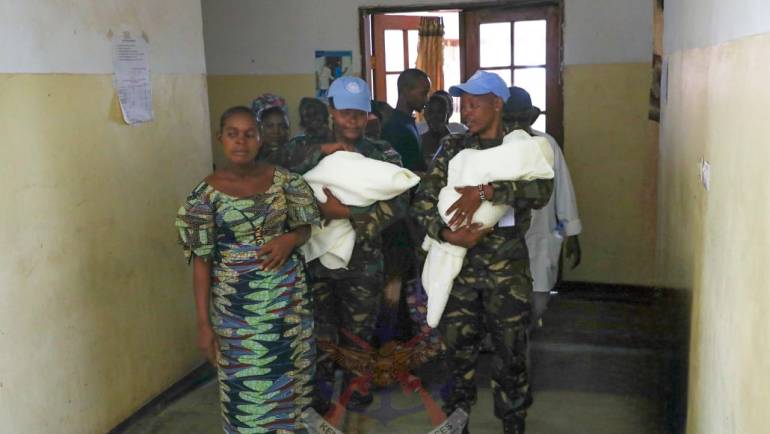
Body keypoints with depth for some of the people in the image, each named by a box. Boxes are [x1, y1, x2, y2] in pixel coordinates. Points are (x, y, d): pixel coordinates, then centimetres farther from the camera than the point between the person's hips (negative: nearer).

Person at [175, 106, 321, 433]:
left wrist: (290, 238, -16)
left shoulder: (282, 179, -2)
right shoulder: (206, 193, -9)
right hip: (237, 302, -2)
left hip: (286, 292, 3)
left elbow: (306, 227, 8)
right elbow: (201, 261, -6)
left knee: (290, 371, 14)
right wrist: (204, 323, -8)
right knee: (248, 380, 8)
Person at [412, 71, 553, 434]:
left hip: (507, 267, -2)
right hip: (459, 263, 2)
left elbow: (541, 192, -19)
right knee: (457, 347, 11)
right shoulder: (453, 148, 7)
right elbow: (423, 200, -1)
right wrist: (447, 234, -17)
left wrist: (485, 191, -28)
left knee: (509, 351, 6)